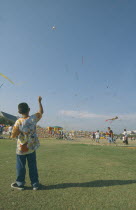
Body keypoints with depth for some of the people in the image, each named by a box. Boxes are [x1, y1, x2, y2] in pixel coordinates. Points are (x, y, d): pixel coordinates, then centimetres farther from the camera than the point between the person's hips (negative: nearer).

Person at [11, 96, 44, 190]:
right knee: (33, 166, 14)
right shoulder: (33, 118, -13)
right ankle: (35, 184, 25)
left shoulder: (18, 122, -19)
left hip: (22, 148, -2)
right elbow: (41, 112, 6)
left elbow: (13, 135, -13)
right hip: (32, 147, 3)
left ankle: (20, 184, 30)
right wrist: (39, 101, 15)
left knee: (20, 166, 16)